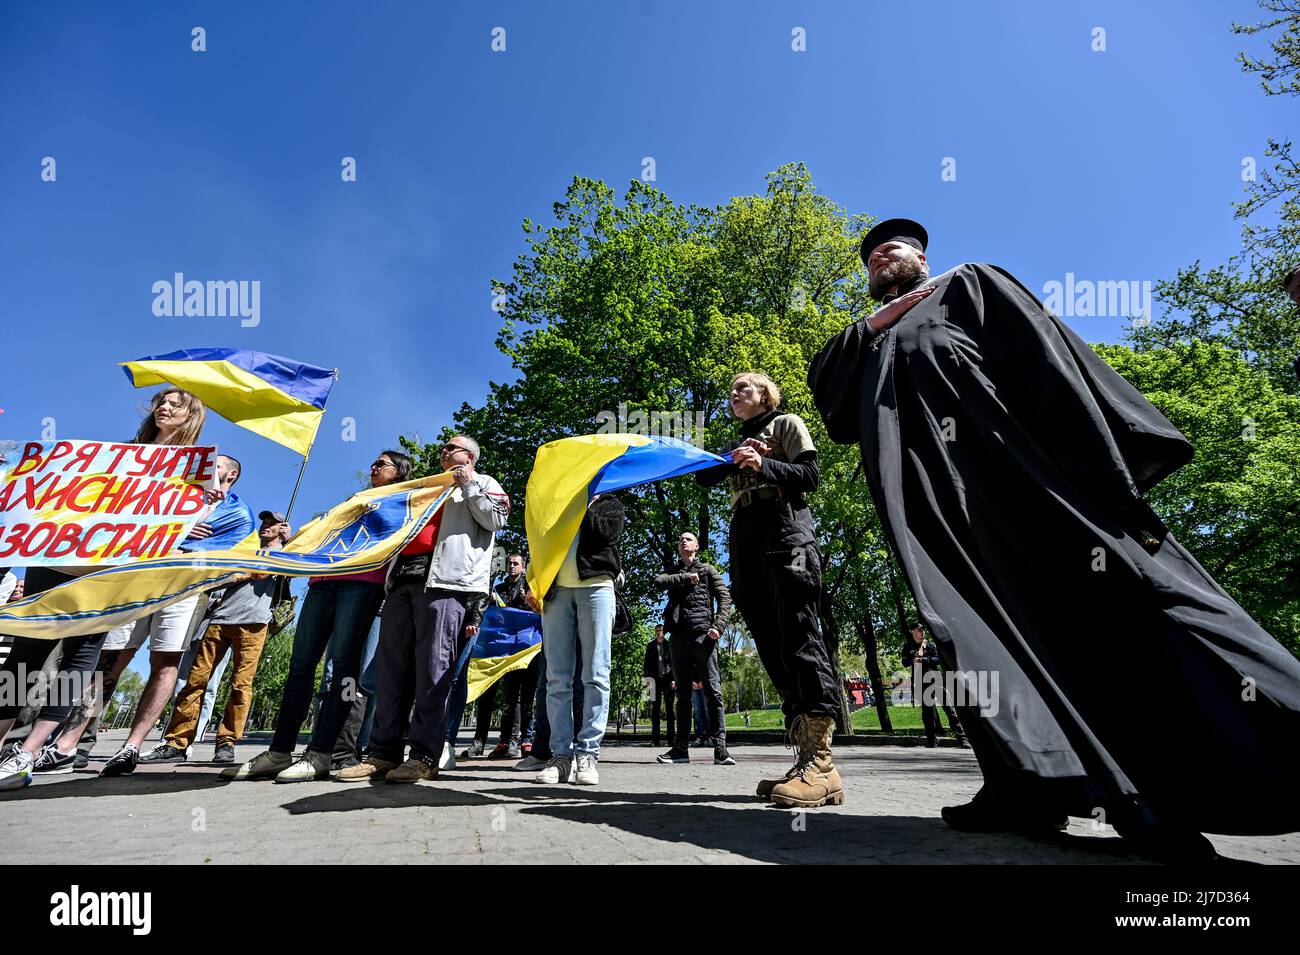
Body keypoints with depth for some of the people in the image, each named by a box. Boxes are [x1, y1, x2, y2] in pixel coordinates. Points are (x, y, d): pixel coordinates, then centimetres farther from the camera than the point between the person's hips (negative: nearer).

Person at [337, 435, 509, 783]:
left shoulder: (482, 483, 17)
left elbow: (496, 519, -1)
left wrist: (468, 485, 1)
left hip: (446, 581, -6)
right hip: (404, 578, 7)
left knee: (433, 667, -10)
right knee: (392, 666, 0)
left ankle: (424, 756, -7)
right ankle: (383, 754, 4)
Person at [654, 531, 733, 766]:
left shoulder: (707, 570, 14)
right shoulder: (673, 572, 22)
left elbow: (724, 597, 4)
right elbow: (658, 581, 0)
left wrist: (718, 626, -9)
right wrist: (686, 578, -5)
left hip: (702, 633, -3)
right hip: (678, 636, 3)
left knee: (712, 691, -8)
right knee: (682, 693, 5)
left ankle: (720, 749, -9)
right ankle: (681, 748, 8)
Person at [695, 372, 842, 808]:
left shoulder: (786, 424, 15)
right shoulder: (736, 446, 31)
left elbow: (810, 475, 2)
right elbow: (705, 476, 16)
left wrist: (763, 465, -11)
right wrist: (736, 461, 1)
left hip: (787, 542, -6)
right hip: (748, 553, 6)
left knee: (799, 641, -17)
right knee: (774, 651, -1)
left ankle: (822, 763, -19)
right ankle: (805, 757, 0)